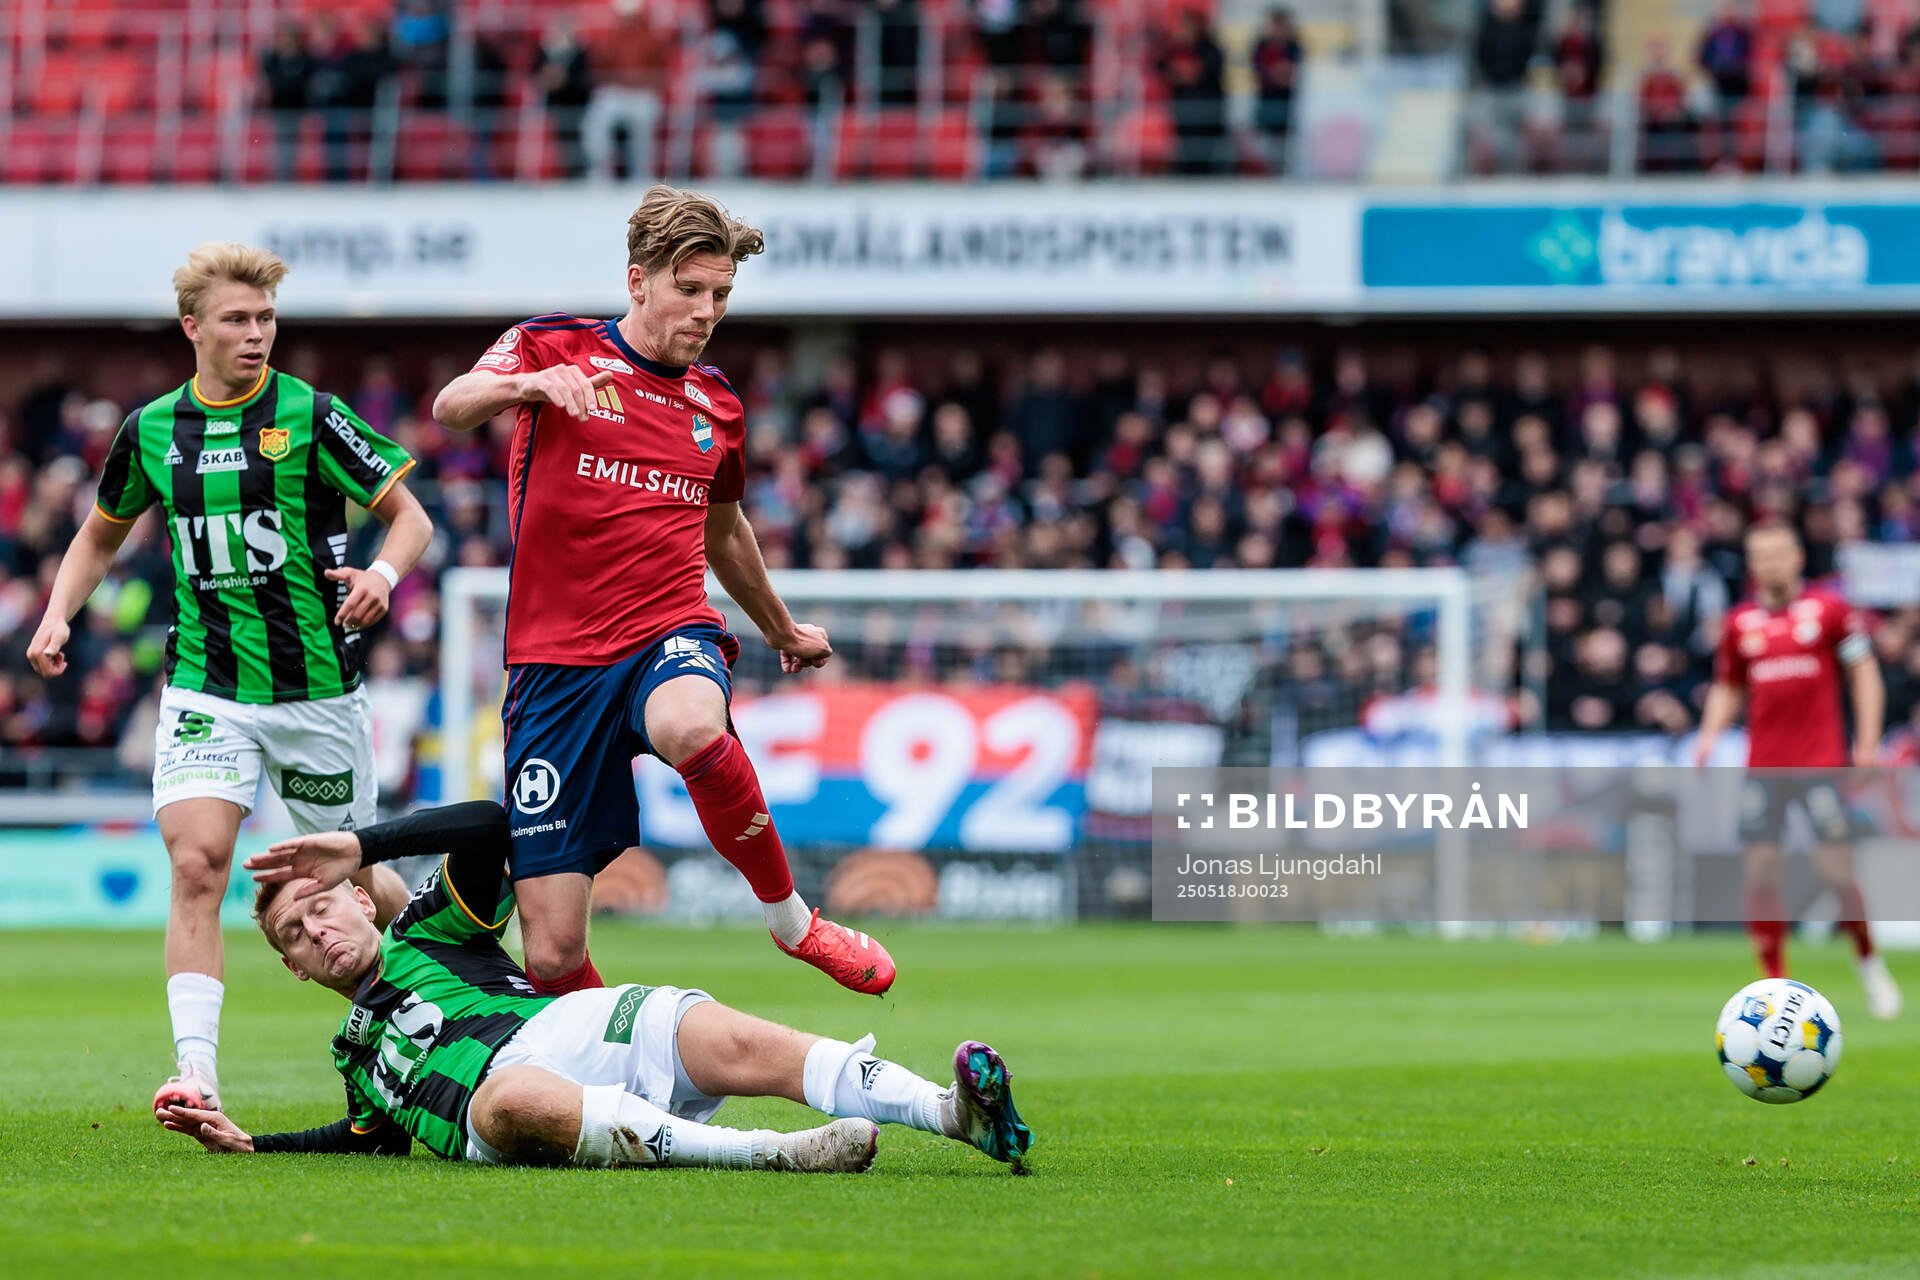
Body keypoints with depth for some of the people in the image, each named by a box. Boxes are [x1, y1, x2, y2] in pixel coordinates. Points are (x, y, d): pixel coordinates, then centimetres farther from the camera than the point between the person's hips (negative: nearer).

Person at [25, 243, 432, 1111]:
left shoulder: (310, 416, -6)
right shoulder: (152, 430, 5)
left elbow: (411, 516, -3)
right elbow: (101, 534, 21)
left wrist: (384, 572, -24)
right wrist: (59, 614, 5)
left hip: (316, 688, -2)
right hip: (205, 693, 2)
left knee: (347, 884, 9)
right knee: (195, 864, -17)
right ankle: (198, 1075, -21)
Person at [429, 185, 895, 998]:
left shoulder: (718, 407, 15)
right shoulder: (554, 349, 3)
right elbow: (451, 407, -16)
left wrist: (782, 631, 45)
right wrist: (530, 383, -37)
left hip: (671, 636, 2)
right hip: (556, 659, -1)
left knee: (690, 725, -39)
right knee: (552, 953, -10)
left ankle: (791, 920, -17)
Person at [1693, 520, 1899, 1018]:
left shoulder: (1827, 609, 1)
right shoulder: (1740, 622, 10)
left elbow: (1865, 673, 4)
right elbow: (1727, 689, 20)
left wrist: (1868, 742, -5)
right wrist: (1709, 734, 3)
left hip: (1822, 764, -3)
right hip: (1763, 766, 3)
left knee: (1837, 874, -7)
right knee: (1761, 875, -5)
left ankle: (1869, 962, 17)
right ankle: (1775, 983, 3)